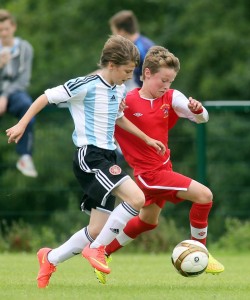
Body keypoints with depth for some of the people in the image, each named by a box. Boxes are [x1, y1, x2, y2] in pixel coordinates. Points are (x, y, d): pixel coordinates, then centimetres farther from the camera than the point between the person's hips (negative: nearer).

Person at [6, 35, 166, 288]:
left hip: (106, 158, 9)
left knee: (97, 231, 6)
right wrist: (22, 124, -8)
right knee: (136, 198, -26)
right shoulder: (86, 86, -12)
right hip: (90, 156, -9)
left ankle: (50, 259, 25)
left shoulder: (119, 90, 12)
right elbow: (47, 97, -6)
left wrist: (147, 139, 30)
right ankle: (97, 249, -12)